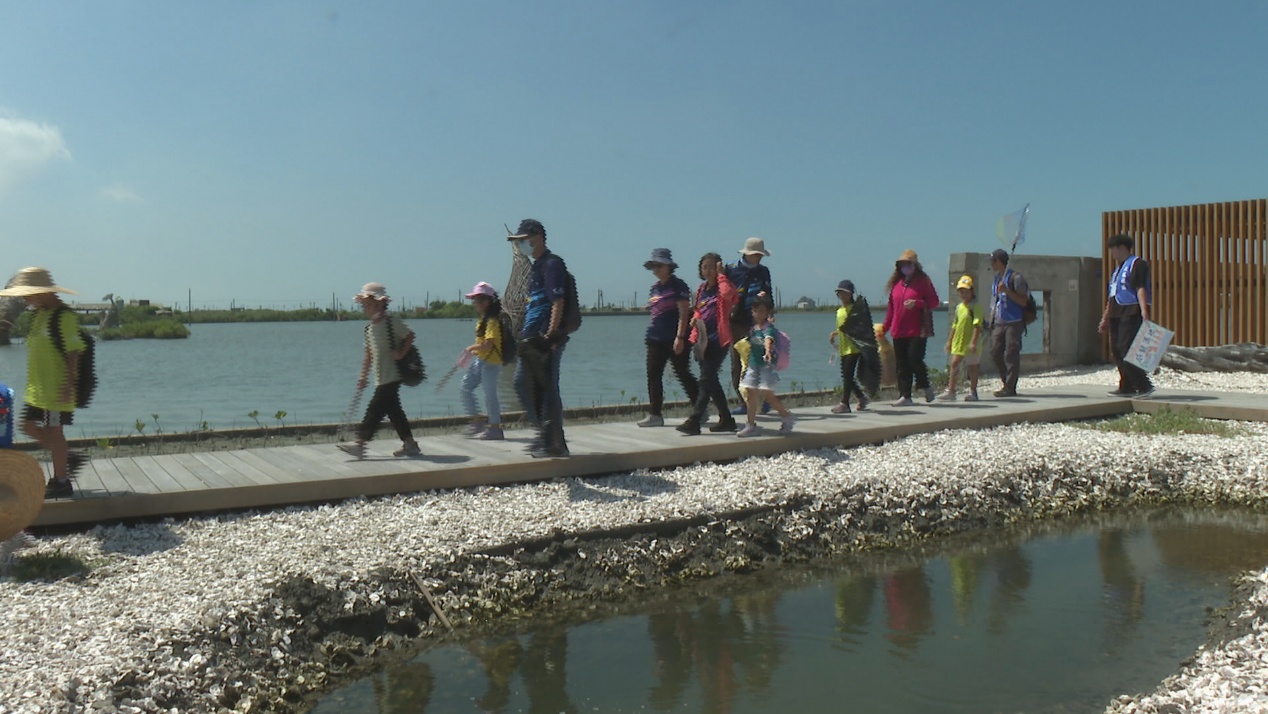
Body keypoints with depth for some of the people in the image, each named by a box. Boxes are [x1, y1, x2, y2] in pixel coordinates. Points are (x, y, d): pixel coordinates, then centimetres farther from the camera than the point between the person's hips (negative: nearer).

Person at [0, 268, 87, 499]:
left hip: (57, 390, -10)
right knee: (29, 427, 13)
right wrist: (33, 383, 23)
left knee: (53, 432, -2)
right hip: (38, 389, 10)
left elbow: (73, 352, -20)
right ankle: (69, 457, 25)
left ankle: (61, 482, 8)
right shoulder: (38, 314, 13)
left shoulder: (63, 316, -17)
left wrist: (69, 385, -23)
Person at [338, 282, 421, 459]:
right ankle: (410, 444, 16)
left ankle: (360, 443, -12)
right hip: (381, 379, 8)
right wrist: (364, 376, 16)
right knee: (393, 410, 9)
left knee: (375, 409, -11)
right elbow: (369, 354, 19)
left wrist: (401, 353, -15)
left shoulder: (392, 320, -7)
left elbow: (410, 335, -5)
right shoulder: (369, 328, 15)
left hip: (392, 376, -8)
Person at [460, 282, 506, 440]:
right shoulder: (483, 319, 12)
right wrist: (472, 352, 11)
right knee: (465, 388, 10)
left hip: (491, 362, -10)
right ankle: (477, 420, 18)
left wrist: (471, 348, -12)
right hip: (480, 360, 10)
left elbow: (488, 344, -25)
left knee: (490, 393, -4)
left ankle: (494, 427, 6)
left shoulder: (492, 321, -18)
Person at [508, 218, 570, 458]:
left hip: (545, 339, -11)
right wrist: (525, 334, 19)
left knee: (547, 389, -5)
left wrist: (550, 335, -24)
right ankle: (545, 434, 22)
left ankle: (554, 443, 3)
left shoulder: (552, 264, -11)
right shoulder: (536, 266, 19)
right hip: (532, 339, 11)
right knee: (522, 382, 14)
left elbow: (558, 302, -19)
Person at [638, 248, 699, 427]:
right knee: (653, 376, 2)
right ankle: (655, 414, 7)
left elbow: (684, 313, -13)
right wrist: (650, 335, 18)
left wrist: (680, 337, -19)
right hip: (656, 339, 8)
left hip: (675, 339, -8)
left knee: (682, 374, -2)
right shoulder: (654, 288, 15)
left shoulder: (678, 285, -7)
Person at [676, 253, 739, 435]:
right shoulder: (701, 289, 16)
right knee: (711, 380, 11)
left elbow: (727, 293, -30)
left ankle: (694, 421, -13)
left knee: (706, 379, -11)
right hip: (702, 339, 8)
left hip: (718, 340, -8)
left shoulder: (722, 288, -5)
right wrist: (695, 319, 6)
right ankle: (726, 420, 22)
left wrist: (721, 274, -16)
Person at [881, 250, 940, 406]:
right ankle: (905, 396, 7)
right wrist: (885, 327, 13)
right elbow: (891, 308, 18)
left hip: (917, 331, -5)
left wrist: (916, 303, -19)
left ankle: (926, 387, 13)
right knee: (901, 364, 3)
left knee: (915, 359, -11)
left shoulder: (923, 282, 0)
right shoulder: (896, 283, 14)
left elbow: (934, 303, -3)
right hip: (898, 332, 5)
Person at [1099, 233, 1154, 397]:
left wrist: (1144, 311, -29)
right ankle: (1126, 387, 14)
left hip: (1132, 314, -10)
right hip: (1117, 315, 10)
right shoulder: (1118, 268, 23)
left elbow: (1141, 289, -18)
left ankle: (1144, 385, -11)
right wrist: (1105, 319, 26)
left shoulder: (1137, 264, -6)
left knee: (1127, 350, -15)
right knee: (1117, 351, 8)